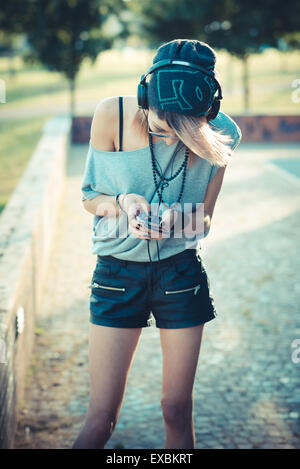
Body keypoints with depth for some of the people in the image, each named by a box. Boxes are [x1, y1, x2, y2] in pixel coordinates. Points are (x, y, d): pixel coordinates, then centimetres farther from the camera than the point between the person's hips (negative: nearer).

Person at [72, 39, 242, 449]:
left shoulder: (221, 135, -11)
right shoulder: (113, 115, -14)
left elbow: (204, 218, -2)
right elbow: (90, 198, -1)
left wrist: (175, 218, -23)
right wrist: (123, 202, -23)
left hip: (182, 274, 1)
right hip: (118, 272, -1)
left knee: (178, 411, 7)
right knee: (101, 419, -1)